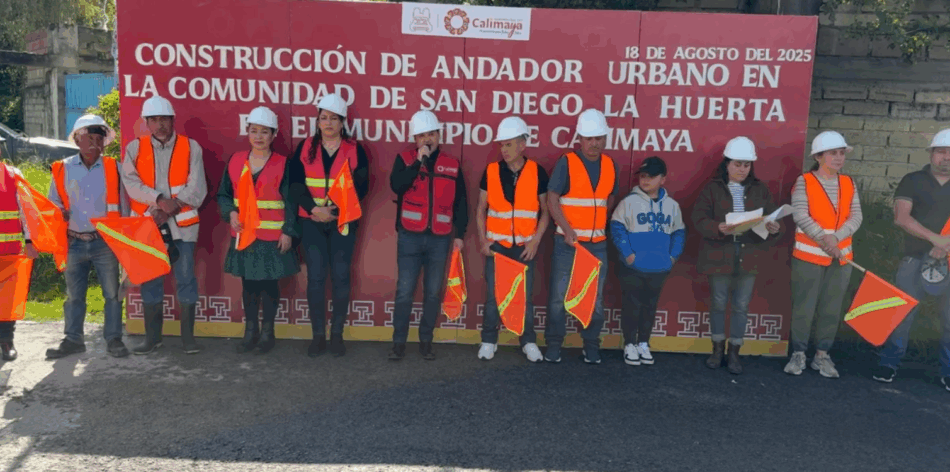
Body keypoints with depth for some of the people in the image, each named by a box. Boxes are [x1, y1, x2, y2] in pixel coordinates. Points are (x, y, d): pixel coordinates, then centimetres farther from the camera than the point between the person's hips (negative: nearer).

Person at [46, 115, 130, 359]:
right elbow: (53, 203, 12)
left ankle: (113, 339, 12)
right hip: (74, 243, 2)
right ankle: (73, 339, 22)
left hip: (105, 242, -1)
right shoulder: (62, 169, 3)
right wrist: (58, 213, -10)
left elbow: (123, 205, 5)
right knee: (74, 294, 11)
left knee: (112, 293, 2)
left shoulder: (113, 168, 0)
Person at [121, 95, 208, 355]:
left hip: (182, 224, -2)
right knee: (150, 281, 8)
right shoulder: (134, 148, 7)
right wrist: (160, 200, -19)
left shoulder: (191, 147, 3)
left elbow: (196, 188, -5)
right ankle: (152, 336, 19)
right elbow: (131, 183, -6)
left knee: (186, 279, -1)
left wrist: (170, 209, -14)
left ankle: (188, 336, 9)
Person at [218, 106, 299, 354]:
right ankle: (250, 331, 23)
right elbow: (223, 194, 11)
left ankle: (267, 332, 18)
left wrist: (288, 232, -10)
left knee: (269, 283, 4)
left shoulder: (283, 164, -4)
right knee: (248, 283, 11)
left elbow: (291, 202, -5)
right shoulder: (236, 161, 5)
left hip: (273, 237, -3)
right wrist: (231, 213, -7)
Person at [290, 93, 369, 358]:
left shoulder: (355, 151, 2)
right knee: (315, 278, 0)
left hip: (343, 222, -1)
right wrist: (314, 209, -16)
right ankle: (318, 335, 9)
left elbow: (361, 187, -5)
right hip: (312, 222, 1)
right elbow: (296, 184, -1)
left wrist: (334, 209, -16)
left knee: (341, 277, 2)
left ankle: (337, 334, 13)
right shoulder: (305, 148, 7)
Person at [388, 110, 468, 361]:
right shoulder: (405, 158, 2)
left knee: (433, 293, 7)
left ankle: (426, 341, 19)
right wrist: (418, 161, -18)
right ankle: (399, 342, 10)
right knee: (404, 291, -1)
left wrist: (459, 233, 5)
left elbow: (460, 202, 10)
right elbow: (396, 185, -17)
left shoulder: (452, 164, 6)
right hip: (410, 237, -2)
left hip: (440, 239, 2)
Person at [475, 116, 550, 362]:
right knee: (493, 295, 3)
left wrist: (535, 241, -6)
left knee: (525, 296, 5)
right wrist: (482, 240, -3)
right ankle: (489, 341, 16)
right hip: (496, 245, 1)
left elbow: (545, 211, 4)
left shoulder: (537, 172, -2)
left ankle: (529, 342, 17)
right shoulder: (491, 171, 1)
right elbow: (481, 209, 7)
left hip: (525, 246, -1)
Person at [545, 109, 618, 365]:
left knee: (596, 297, 7)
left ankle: (592, 346, 20)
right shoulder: (566, 162, -6)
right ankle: (553, 345, 16)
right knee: (559, 295, 3)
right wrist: (567, 230, -19)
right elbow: (552, 199, -9)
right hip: (568, 242, -3)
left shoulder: (610, 165, 7)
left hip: (598, 243, 3)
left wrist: (605, 229, 8)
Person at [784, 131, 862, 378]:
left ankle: (822, 355, 20)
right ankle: (798, 354, 12)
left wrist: (836, 238, -16)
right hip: (808, 255, -4)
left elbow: (856, 216, -1)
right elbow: (800, 216, -14)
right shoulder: (804, 182, -5)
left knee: (831, 309, 9)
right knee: (803, 307, 1)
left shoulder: (849, 184, 8)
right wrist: (824, 239, -20)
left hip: (841, 256, 4)